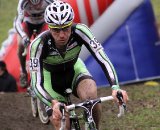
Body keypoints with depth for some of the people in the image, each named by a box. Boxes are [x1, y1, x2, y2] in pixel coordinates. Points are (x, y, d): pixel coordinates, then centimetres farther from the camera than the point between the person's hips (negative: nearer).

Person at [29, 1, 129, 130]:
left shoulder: (80, 31, -31)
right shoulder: (39, 44, -35)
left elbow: (103, 59, -33)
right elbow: (36, 84, -36)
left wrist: (115, 87, -49)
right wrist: (53, 103, -54)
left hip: (74, 68, 1)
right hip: (50, 75, -1)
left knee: (91, 93, -31)